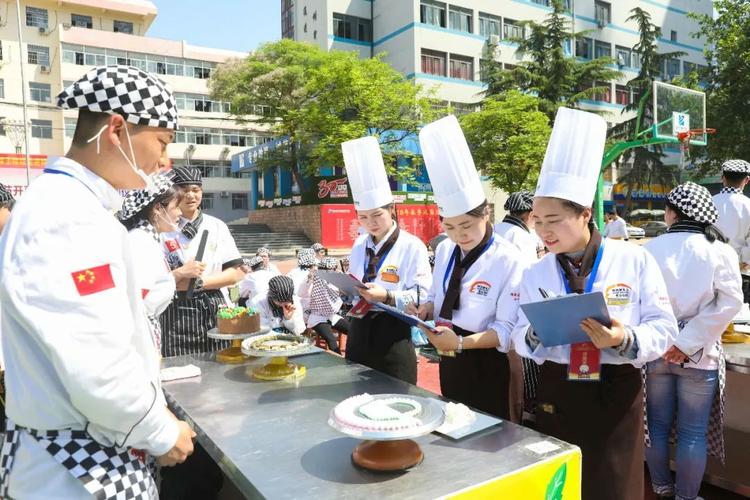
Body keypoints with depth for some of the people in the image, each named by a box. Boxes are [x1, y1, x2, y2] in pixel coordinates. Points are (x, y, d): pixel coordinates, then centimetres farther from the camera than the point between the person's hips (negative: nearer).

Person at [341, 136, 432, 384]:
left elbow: (422, 295, -14)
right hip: (359, 330, 6)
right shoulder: (359, 246, 9)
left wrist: (387, 297, -26)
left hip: (393, 333, -6)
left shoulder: (412, 246, -10)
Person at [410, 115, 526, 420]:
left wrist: (461, 342, -32)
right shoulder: (444, 251, 1)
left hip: (488, 365, -6)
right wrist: (425, 310, -9)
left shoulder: (508, 260, -19)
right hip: (450, 362, 7)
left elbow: (507, 330, -20)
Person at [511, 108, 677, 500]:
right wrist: (535, 336, -20)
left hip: (617, 393, -2)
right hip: (556, 392, 2)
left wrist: (625, 340, -25)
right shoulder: (535, 274, -1)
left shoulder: (636, 262, -8)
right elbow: (520, 339, 3)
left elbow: (664, 329, -6)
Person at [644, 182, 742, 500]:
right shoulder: (720, 250, -5)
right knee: (692, 432, 10)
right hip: (698, 353, -1)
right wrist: (688, 342, -13)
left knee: (658, 424, 16)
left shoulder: (650, 250, -4)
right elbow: (729, 302, -13)